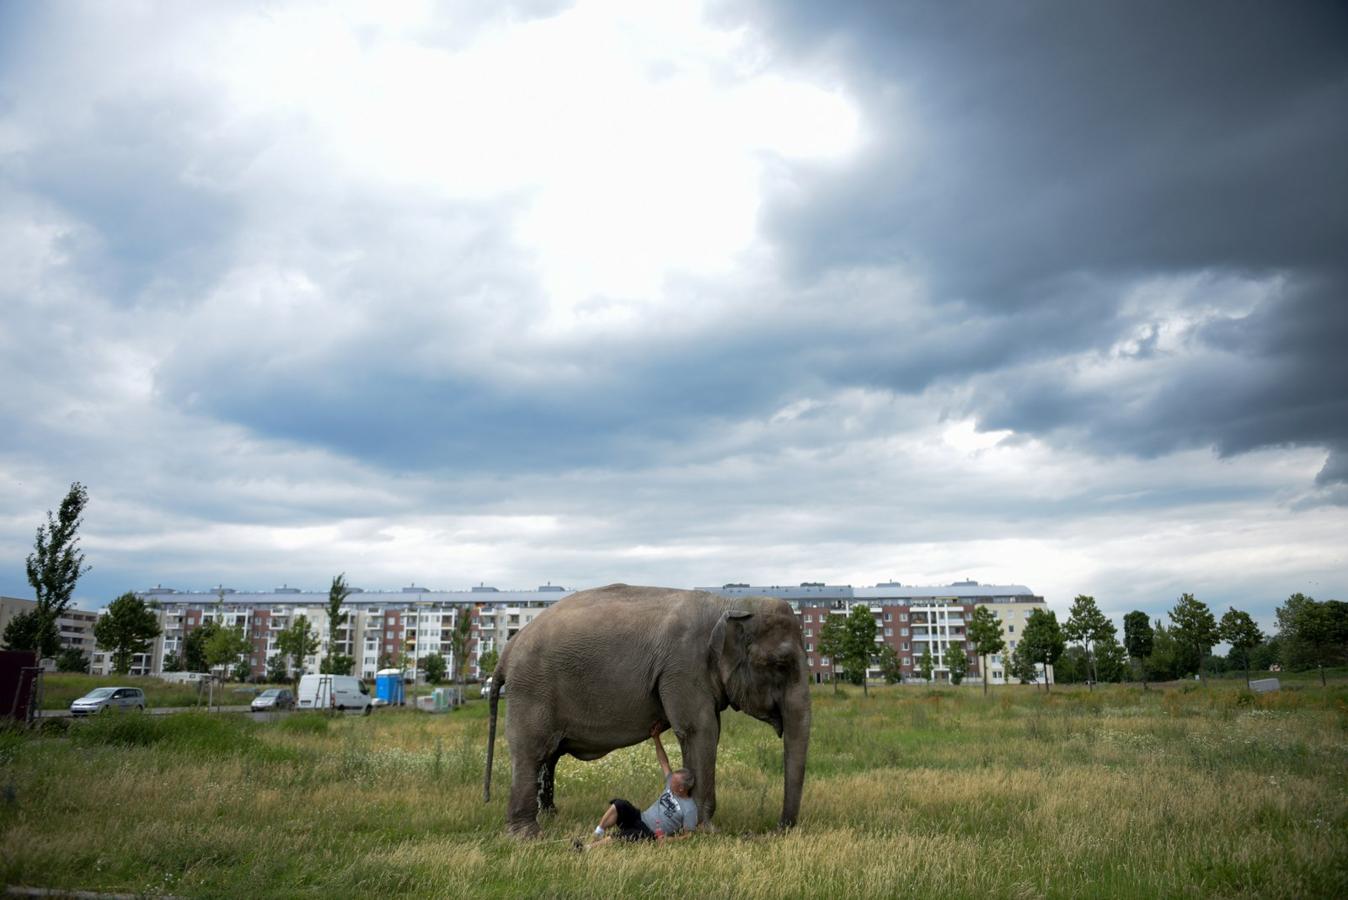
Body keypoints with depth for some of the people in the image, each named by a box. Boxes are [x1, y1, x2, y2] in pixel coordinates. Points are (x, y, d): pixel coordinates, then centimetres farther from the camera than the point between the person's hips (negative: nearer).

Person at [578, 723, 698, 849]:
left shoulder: (690, 809, -12)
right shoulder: (672, 784, 7)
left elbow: (687, 835, -10)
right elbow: (664, 762, 11)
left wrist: (668, 839, -24)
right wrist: (656, 738, 6)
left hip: (650, 834, -7)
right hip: (640, 818, 7)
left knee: (623, 835, -33)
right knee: (619, 804, -22)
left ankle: (588, 848, -32)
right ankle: (596, 835, -23)